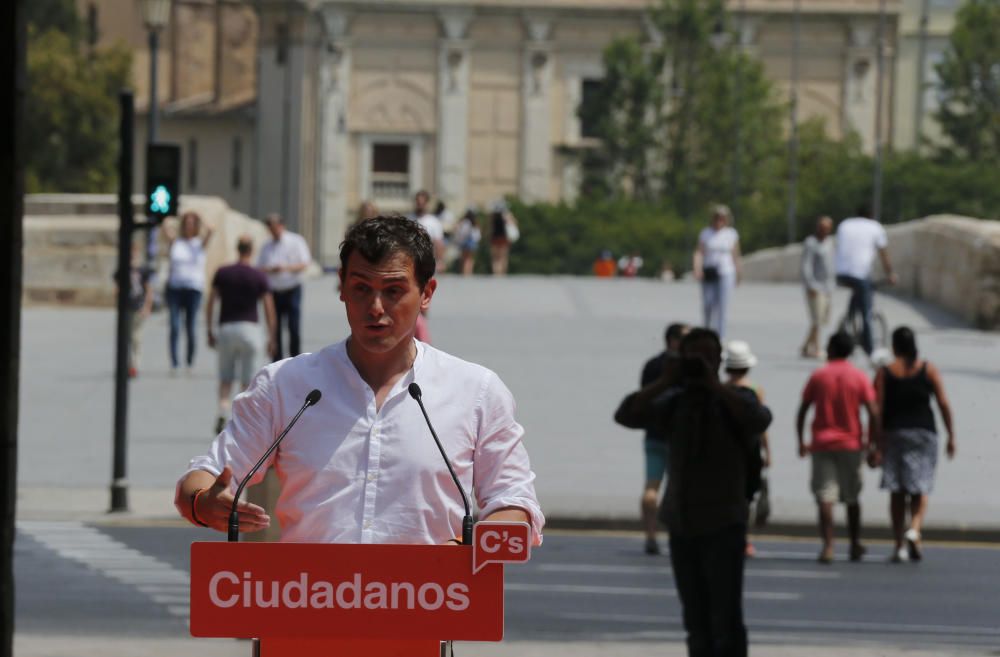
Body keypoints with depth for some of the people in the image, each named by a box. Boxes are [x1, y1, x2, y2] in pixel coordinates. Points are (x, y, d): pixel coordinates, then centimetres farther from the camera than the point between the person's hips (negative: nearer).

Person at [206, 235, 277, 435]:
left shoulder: (222, 273, 2)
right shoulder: (259, 277, -2)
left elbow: (210, 304, 2)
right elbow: (269, 309, -1)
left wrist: (210, 332, 11)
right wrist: (272, 338, 7)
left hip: (226, 328, 1)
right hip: (249, 327, -1)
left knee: (225, 380, 9)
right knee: (248, 382, 6)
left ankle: (223, 413, -14)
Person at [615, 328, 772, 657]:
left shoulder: (735, 399, -1)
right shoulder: (675, 402, 8)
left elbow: (759, 420, -24)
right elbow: (629, 414, -5)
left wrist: (714, 384, -21)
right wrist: (665, 382, -12)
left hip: (723, 527, -4)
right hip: (682, 525, 4)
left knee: (726, 619, -11)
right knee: (696, 621, 8)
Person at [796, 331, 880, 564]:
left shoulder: (818, 376, 1)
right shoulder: (859, 378, 1)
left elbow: (802, 411, 0)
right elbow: (873, 412, -7)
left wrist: (801, 442, 8)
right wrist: (873, 442, 0)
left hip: (822, 443, -1)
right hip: (851, 444, 1)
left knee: (825, 497, -5)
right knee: (852, 496, 16)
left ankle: (828, 546, -18)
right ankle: (855, 545, 23)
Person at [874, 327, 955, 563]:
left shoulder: (885, 373, 1)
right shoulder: (929, 370, 2)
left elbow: (877, 408, -5)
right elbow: (943, 404, -2)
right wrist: (951, 435, 4)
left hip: (893, 434, 0)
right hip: (923, 432, 0)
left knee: (897, 492, 7)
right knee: (920, 489, 6)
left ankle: (899, 545, 5)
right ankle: (914, 529, -20)